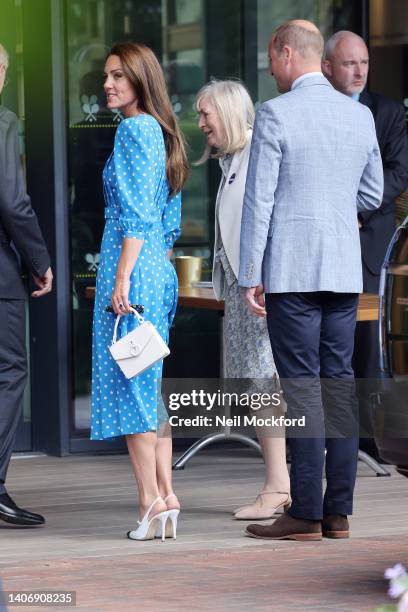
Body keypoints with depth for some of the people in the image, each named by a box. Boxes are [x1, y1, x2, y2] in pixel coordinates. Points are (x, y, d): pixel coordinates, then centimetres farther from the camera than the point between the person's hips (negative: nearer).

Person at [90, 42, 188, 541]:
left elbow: (137, 213, -18)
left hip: (131, 266, -9)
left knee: (127, 381, -6)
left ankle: (151, 500, -8)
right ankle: (165, 495, 9)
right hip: (159, 271, 9)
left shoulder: (134, 129, -11)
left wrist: (121, 278, -19)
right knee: (151, 384, 10)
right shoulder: (162, 131, 16)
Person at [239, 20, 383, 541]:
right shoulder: (361, 116, 9)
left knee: (302, 386, -5)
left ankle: (306, 515, -5)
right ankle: (339, 513, 8)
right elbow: (372, 196, 17)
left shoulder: (275, 115, -9)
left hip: (291, 270, -5)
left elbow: (258, 201, -10)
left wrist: (250, 277, -5)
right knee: (339, 381, 8)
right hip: (344, 270, 5)